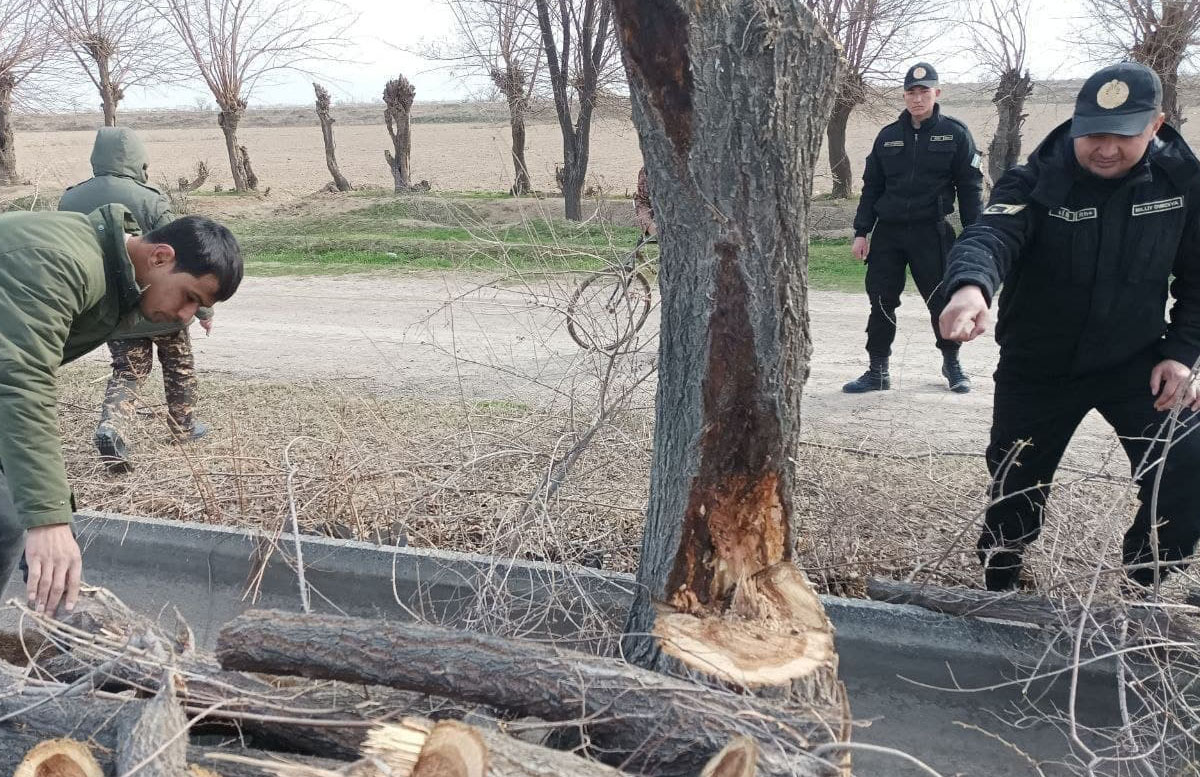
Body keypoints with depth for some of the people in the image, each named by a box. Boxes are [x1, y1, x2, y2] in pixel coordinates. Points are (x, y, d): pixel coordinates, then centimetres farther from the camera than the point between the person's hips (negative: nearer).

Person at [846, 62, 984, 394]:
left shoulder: (955, 133, 1)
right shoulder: (888, 135, 10)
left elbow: (970, 187, 2)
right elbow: (871, 186, 12)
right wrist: (861, 232, 6)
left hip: (932, 232, -3)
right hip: (887, 232, 3)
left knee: (942, 299, 2)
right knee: (881, 301, 3)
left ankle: (952, 363, 24)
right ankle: (877, 371, 14)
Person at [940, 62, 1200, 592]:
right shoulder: (1035, 184, -19)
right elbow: (991, 234, -39)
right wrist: (971, 285, -62)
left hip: (1136, 363, 2)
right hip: (1038, 368, -1)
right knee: (1015, 490, 10)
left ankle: (1142, 587, 18)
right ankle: (998, 592, 38)